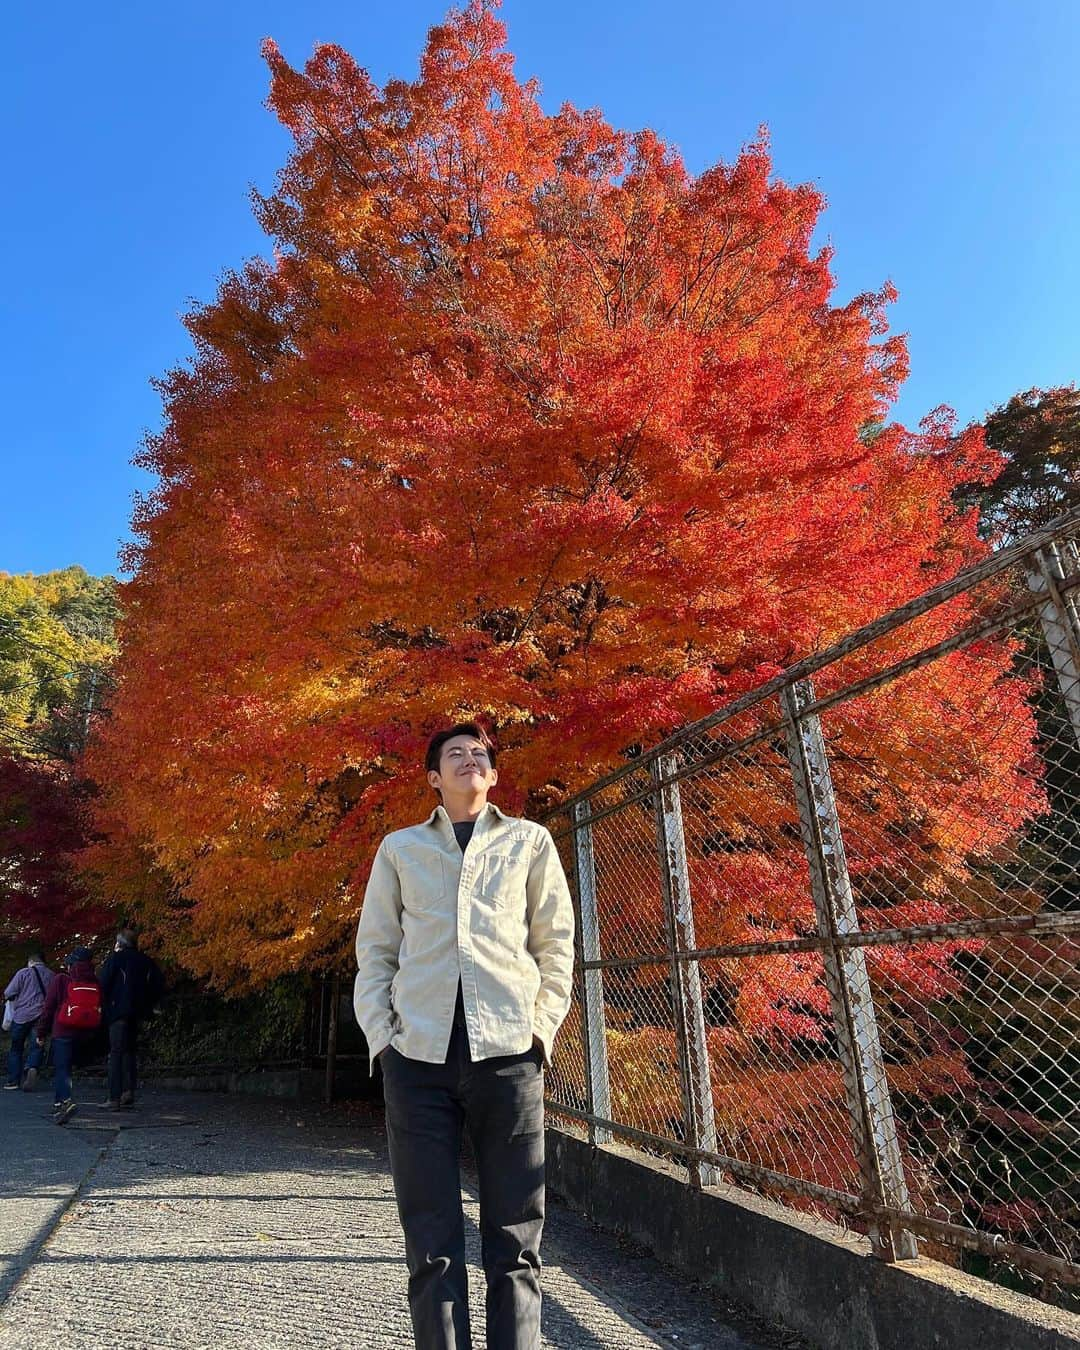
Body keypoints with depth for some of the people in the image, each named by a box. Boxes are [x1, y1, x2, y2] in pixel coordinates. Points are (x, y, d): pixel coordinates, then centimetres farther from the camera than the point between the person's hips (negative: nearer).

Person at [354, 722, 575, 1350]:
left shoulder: (530, 841, 11)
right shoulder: (400, 849, 13)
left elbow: (557, 942, 11)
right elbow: (375, 948, 12)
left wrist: (542, 1025, 1)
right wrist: (380, 1033, 2)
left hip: (508, 1049, 0)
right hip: (418, 1053, 1)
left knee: (515, 1238, 4)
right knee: (432, 1242, 6)